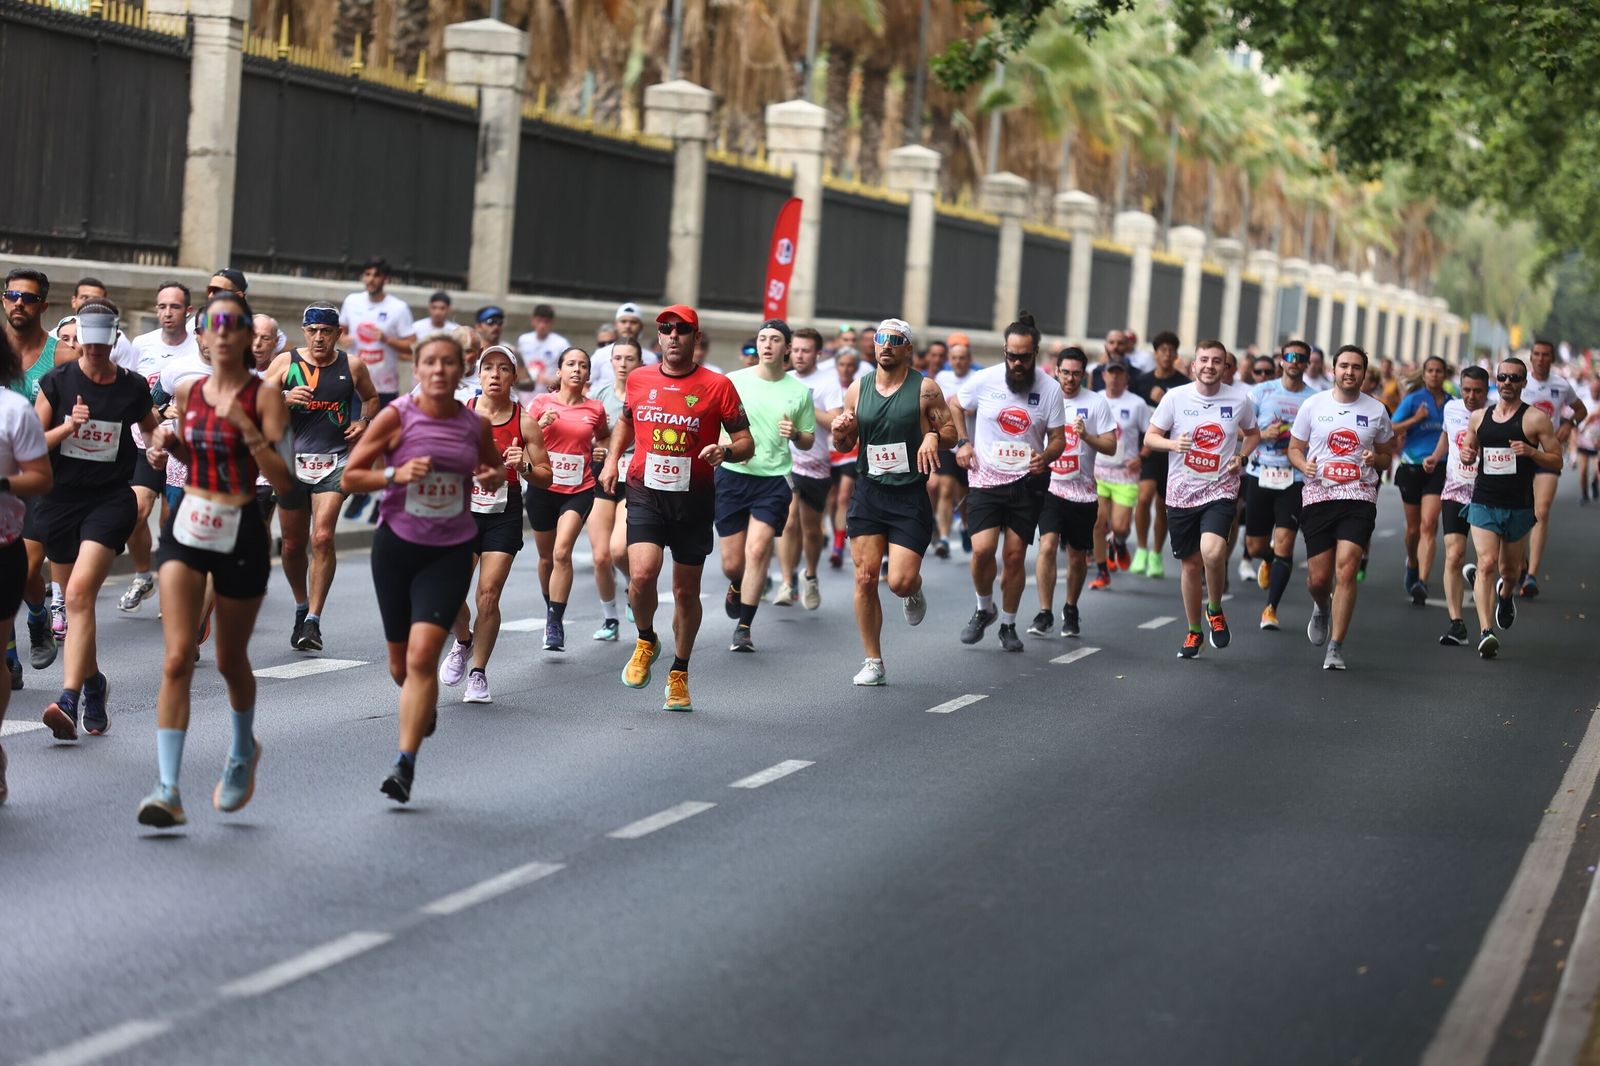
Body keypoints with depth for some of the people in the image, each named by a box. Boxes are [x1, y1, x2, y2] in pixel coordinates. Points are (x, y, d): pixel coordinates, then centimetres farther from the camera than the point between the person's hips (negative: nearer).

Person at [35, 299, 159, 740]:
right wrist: (67, 427, -17)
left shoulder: (133, 387, 0)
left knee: (79, 593, -20)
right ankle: (93, 684, 36)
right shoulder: (57, 382, -1)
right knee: (74, 600, 12)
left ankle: (68, 701, -26)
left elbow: (153, 430, 21)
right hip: (61, 500, 3)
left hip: (111, 500, -2)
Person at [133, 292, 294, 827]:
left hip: (241, 532, -3)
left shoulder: (264, 396, -8)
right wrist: (167, 443, 2)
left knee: (230, 660, 14)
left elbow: (284, 480, -15)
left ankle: (243, 750, 44)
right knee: (177, 659, -11)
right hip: (187, 526, 3)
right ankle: (167, 789, -15)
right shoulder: (186, 391, 5)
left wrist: (247, 428, -26)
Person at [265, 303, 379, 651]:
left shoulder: (352, 367, 5)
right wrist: (285, 399, -18)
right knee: (293, 545, 10)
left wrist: (365, 421, 4)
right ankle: (302, 607, 36)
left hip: (334, 462, -1)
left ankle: (313, 621, -13)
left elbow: (372, 397, 23)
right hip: (291, 462, 2)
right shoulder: (285, 362, 2)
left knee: (322, 538, -18)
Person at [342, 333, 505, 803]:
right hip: (396, 543, 0)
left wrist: (493, 478, -2)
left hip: (451, 551, 0)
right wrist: (395, 474, -21)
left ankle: (405, 764, -13)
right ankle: (425, 704, 48)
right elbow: (350, 477, -5)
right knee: (400, 661, 12)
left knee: (423, 653, -16)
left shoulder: (476, 424, 1)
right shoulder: (396, 417, -7)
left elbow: (496, 466, 21)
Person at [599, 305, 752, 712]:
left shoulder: (717, 386, -4)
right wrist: (612, 458, 13)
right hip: (646, 494, 1)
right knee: (642, 574, -21)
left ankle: (679, 675, 27)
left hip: (694, 499, -1)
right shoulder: (639, 379, 5)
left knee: (687, 590, 9)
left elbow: (746, 442, -1)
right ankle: (646, 641, 10)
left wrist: (726, 451, -22)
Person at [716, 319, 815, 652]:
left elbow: (808, 441, 13)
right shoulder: (733, 381, 1)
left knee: (757, 550, -16)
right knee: (732, 563, 2)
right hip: (732, 475, 1)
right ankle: (737, 588, 40)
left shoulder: (799, 391, 4)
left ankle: (743, 629, -7)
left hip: (774, 479, -1)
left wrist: (795, 434, -10)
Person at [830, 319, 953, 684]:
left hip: (910, 495, -3)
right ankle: (873, 663, 8)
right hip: (868, 492, 3)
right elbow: (845, 445, 15)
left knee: (900, 581, -12)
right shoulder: (857, 389, 7)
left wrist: (934, 436, -21)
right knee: (865, 578, -3)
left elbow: (951, 434, 1)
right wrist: (840, 432, -8)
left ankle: (914, 593, 28)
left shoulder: (926, 389, -3)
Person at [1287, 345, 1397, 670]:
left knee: (1346, 571, -15)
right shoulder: (1313, 405, 5)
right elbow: (1294, 449, 12)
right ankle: (1322, 609, 41)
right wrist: (1304, 465, -10)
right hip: (1318, 495, 1)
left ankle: (1336, 647, -8)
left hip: (1359, 497, -1)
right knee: (1319, 577, 3)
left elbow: (1386, 457, 16)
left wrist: (1375, 459, -7)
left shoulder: (1377, 410, 6)